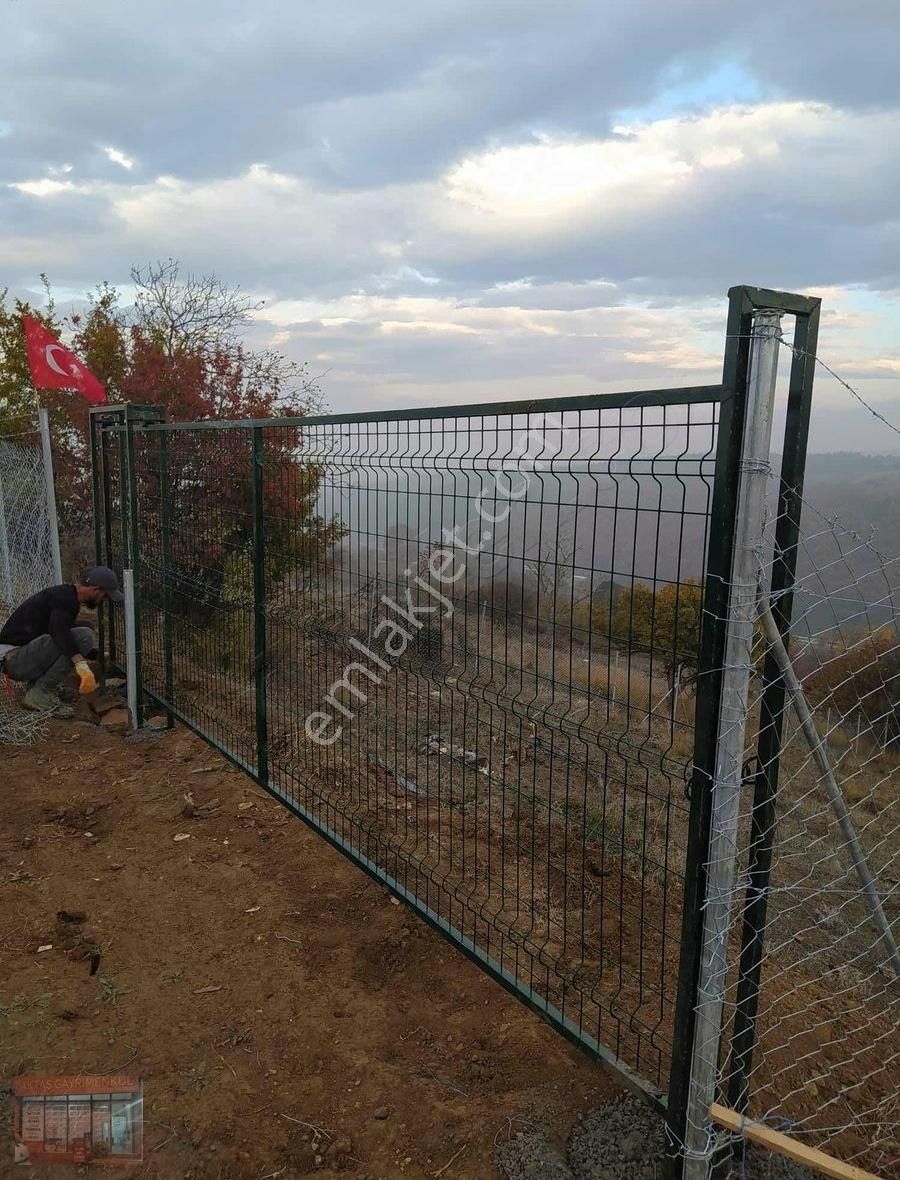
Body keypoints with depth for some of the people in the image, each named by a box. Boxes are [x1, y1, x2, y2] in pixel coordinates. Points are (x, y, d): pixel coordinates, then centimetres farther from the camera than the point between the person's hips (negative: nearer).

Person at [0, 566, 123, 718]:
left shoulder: (66, 596, 15)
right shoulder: (65, 597, -16)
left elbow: (65, 631, 29)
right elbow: (58, 630, -36)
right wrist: (82, 665, -45)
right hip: (13, 658, -10)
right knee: (83, 636, -23)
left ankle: (36, 682, 10)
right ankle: (39, 694, -15)